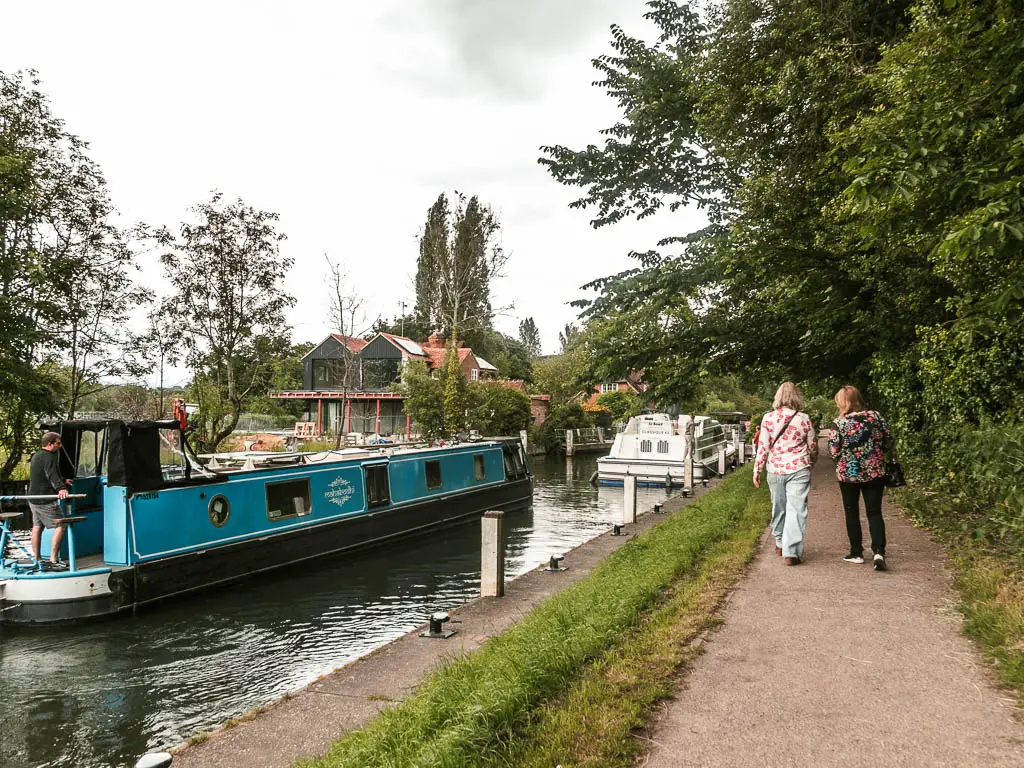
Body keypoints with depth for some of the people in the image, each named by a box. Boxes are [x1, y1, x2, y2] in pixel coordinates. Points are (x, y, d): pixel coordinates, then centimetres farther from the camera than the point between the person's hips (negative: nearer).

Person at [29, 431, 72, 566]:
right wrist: (61, 488, -48)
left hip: (33, 498, 11)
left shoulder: (37, 456, 18)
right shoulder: (48, 457, -16)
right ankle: (53, 558, -12)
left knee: (37, 527, 14)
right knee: (60, 526, -8)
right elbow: (52, 475, -33)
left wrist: (63, 480, 43)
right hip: (45, 501, -11)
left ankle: (36, 559, 20)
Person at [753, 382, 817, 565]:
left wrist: (757, 470, 5)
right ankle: (791, 552, -5)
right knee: (796, 509, 0)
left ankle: (780, 544, 32)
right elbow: (812, 447, 7)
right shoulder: (804, 419, -3)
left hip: (775, 469, 2)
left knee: (778, 507, 16)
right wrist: (811, 461, 26)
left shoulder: (768, 418, -3)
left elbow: (763, 447, -3)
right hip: (798, 469, -2)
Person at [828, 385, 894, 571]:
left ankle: (856, 553, 18)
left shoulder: (839, 423, -13)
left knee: (852, 513, 13)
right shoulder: (876, 416, -5)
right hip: (875, 472, 2)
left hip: (848, 474, -2)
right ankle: (879, 552, -9)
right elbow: (889, 442, 2)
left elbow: (833, 452, -12)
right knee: (874, 512, 6)